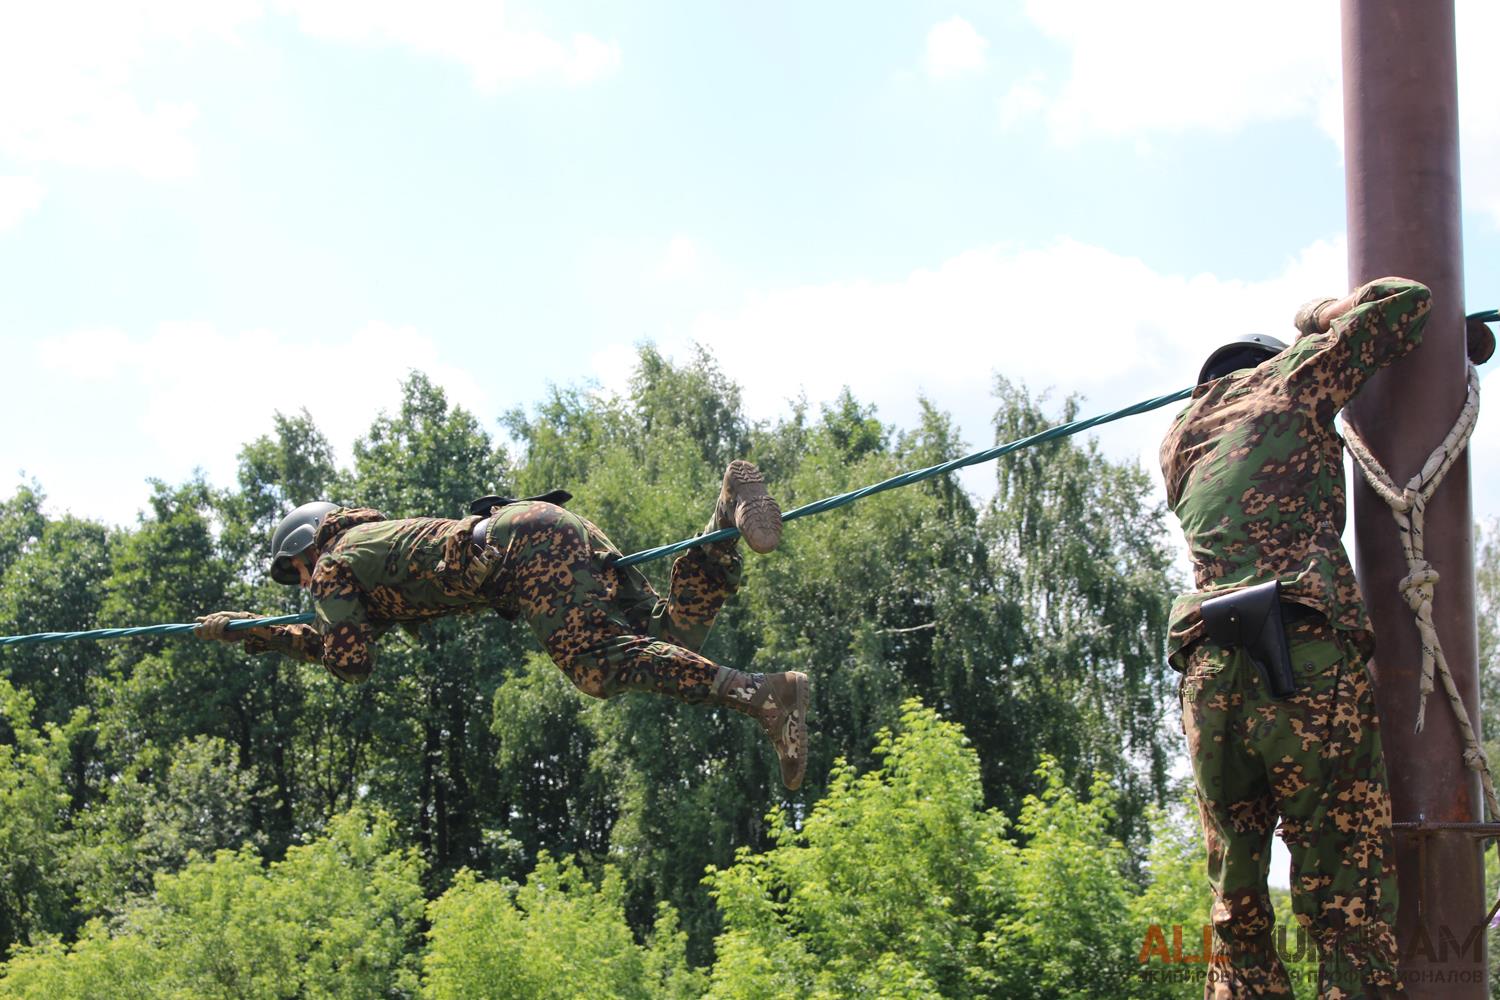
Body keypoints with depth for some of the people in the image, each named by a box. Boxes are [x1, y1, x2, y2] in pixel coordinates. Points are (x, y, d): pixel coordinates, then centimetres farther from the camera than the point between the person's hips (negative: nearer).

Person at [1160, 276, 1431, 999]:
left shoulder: (1178, 442, 28)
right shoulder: (1291, 378, 14)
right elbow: (1407, 300, 18)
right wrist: (1322, 317, 36)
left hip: (1209, 681, 5)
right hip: (1307, 669, -5)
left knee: (1238, 919, 11)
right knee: (1352, 919, -6)